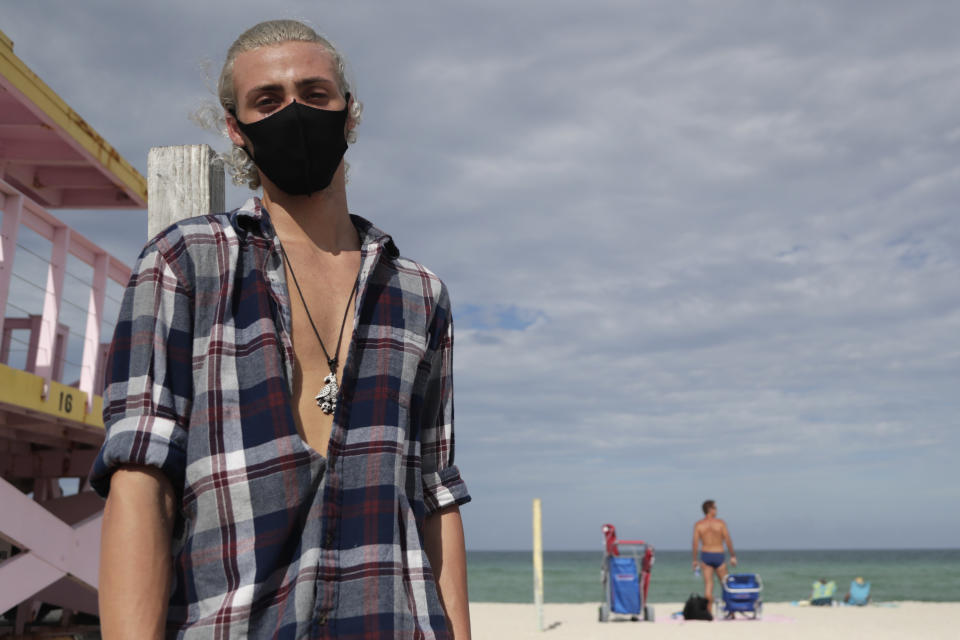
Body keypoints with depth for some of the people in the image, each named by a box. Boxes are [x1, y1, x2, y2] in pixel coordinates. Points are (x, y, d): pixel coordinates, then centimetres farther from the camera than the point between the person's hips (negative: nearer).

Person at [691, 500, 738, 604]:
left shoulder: (698, 524, -2)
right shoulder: (721, 523, -5)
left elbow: (695, 543, -6)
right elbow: (728, 541, -6)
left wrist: (695, 560, 1)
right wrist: (733, 556, 3)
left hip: (705, 556, 1)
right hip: (719, 556, -1)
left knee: (708, 584, 1)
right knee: (724, 583, 14)